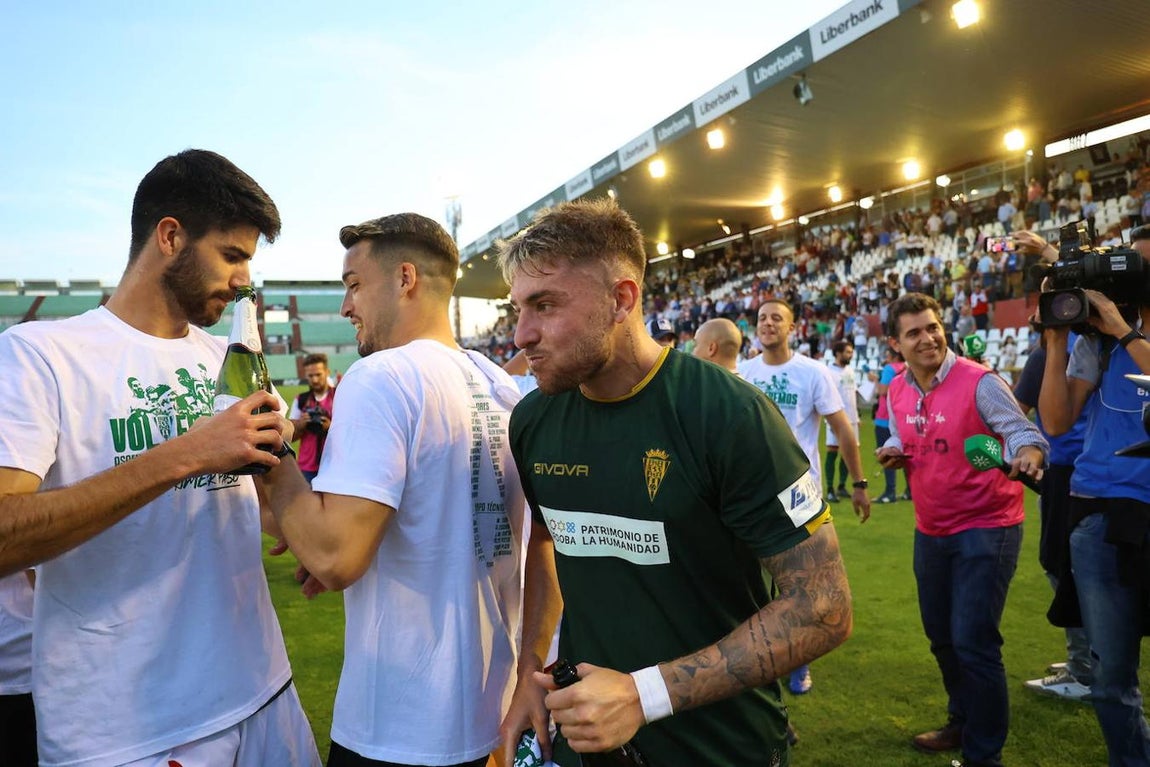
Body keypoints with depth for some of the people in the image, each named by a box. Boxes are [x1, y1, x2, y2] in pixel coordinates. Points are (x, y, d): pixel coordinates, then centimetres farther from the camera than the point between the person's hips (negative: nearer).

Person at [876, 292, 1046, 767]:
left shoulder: (978, 381, -17)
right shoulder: (896, 392, 1)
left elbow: (1024, 433, -20)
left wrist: (1026, 454, -42)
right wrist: (893, 453, -6)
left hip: (986, 528, -7)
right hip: (931, 530, 7)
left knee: (973, 643, -6)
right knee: (942, 637, 19)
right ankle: (962, 723, 43)